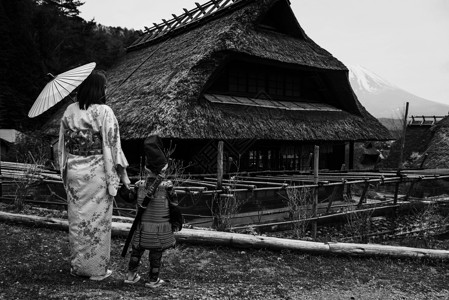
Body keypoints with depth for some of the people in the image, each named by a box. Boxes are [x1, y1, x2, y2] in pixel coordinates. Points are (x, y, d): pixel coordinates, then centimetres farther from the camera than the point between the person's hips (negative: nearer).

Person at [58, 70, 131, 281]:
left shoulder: (69, 111, 2)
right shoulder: (104, 112, -14)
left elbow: (62, 144, 8)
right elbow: (112, 145, -13)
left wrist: (65, 169, 18)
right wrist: (123, 174, -7)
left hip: (74, 171, 5)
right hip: (97, 172, -5)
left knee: (77, 219, 15)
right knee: (98, 220, 6)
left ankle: (77, 266, 28)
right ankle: (97, 269, 17)